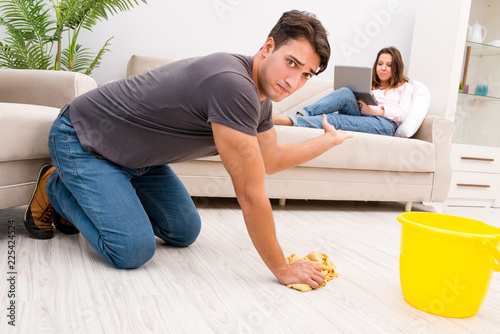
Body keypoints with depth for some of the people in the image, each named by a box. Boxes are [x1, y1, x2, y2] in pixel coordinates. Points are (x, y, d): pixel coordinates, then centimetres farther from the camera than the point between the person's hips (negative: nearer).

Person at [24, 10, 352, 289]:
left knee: (185, 232, 10)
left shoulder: (260, 95, -5)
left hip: (137, 155, 9)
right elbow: (251, 195, -32)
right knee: (133, 250, -19)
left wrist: (330, 140, 10)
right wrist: (282, 269, -21)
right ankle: (55, 188, 9)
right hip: (82, 139, -8)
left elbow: (272, 160, 11)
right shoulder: (232, 85, -36)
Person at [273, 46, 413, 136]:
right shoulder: (369, 84, 32)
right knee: (345, 92, -28)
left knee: (335, 119, -33)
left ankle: (291, 121, -52)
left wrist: (373, 110, -10)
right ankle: (302, 114, -43)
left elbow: (403, 114, 4)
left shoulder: (404, 86, 21)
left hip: (385, 124, -4)